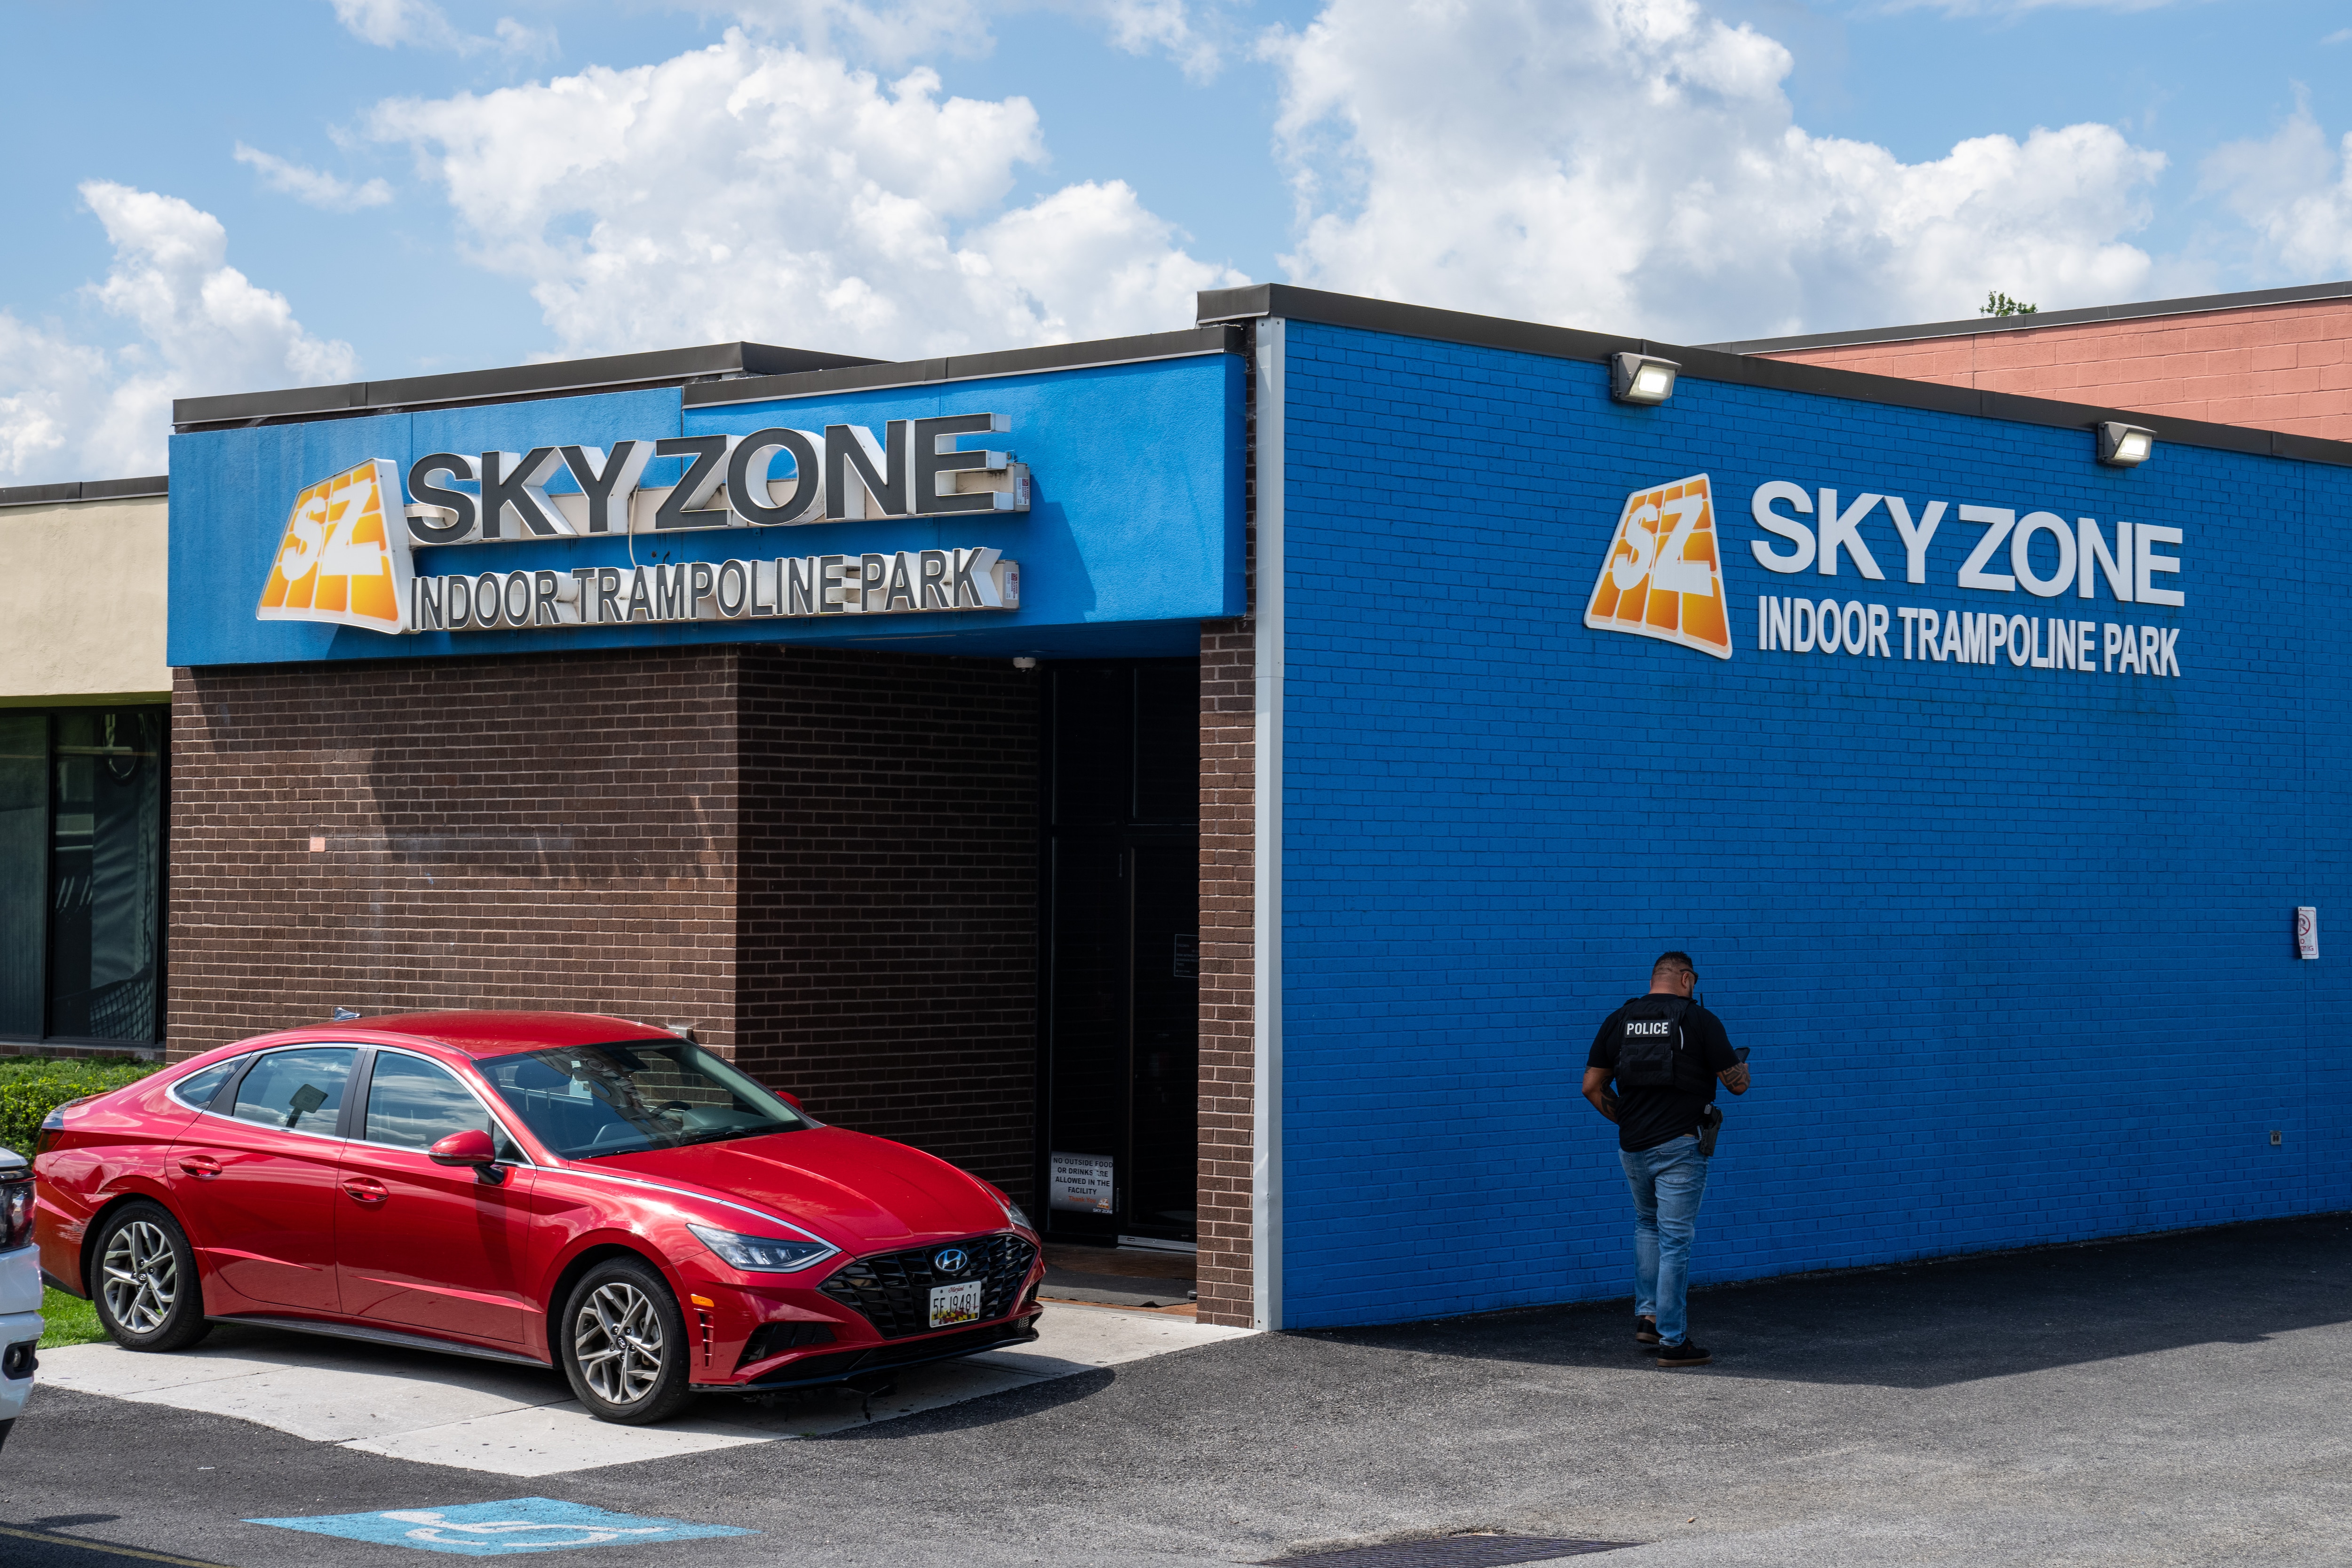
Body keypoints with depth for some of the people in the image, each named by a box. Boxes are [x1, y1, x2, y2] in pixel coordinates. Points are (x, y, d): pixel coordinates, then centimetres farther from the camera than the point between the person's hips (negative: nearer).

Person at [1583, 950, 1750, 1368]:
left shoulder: (1619, 1020, 5)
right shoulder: (1700, 1020, -6)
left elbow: (1592, 1086, 6)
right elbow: (1737, 1084, -4)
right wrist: (1742, 1066, 19)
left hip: (1632, 1146, 4)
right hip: (1680, 1146, -4)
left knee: (1648, 1224, 26)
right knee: (1675, 1242, 0)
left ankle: (1647, 1316, 20)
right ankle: (1672, 1341, 2)